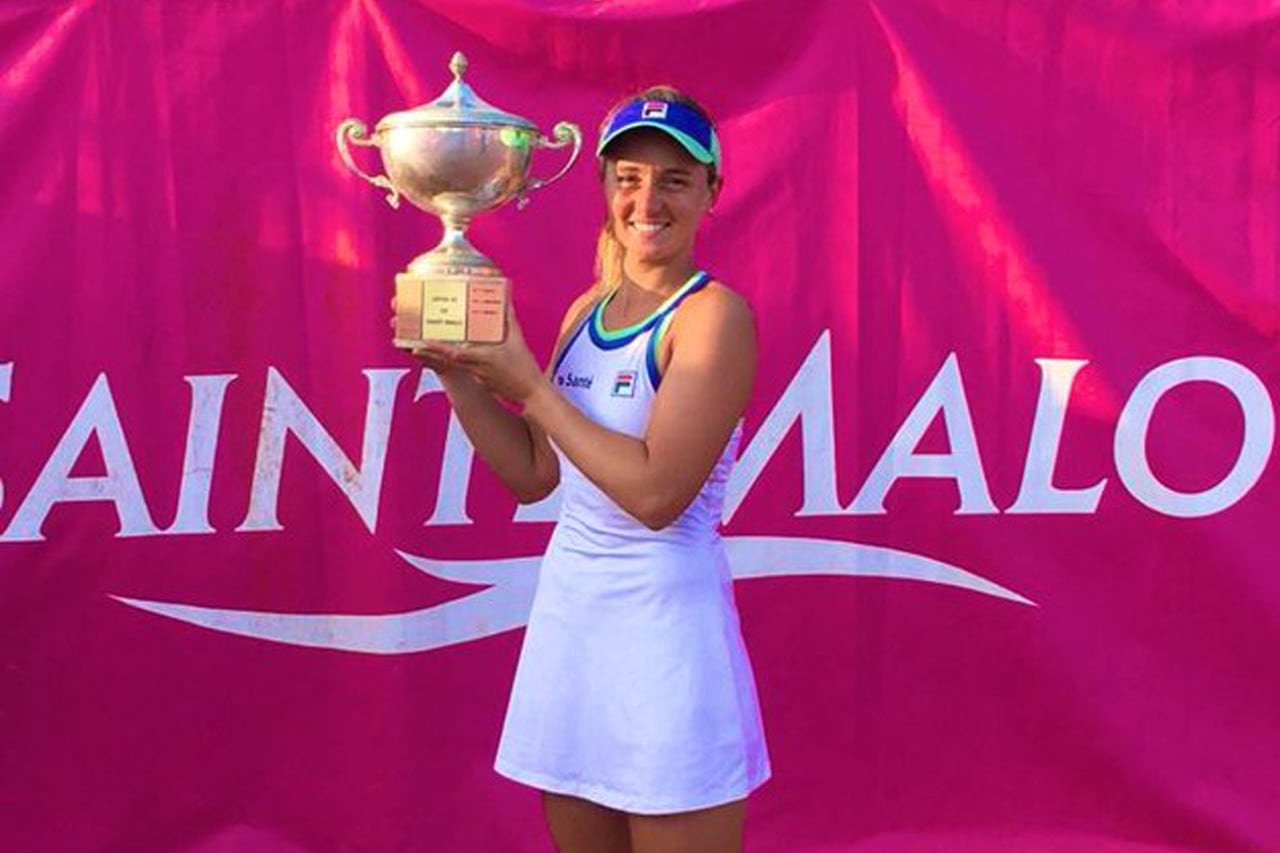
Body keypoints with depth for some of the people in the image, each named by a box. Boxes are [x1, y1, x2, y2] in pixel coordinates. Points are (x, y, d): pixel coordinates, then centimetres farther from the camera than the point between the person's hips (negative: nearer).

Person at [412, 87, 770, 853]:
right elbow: (533, 474, 12)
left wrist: (528, 383, -16)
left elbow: (656, 492, -22)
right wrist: (458, 371, 1)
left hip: (666, 618, -7)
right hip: (567, 611, 7)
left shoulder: (715, 315, -12)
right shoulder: (586, 311, 10)